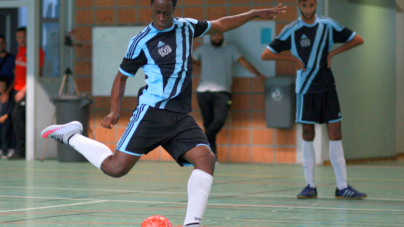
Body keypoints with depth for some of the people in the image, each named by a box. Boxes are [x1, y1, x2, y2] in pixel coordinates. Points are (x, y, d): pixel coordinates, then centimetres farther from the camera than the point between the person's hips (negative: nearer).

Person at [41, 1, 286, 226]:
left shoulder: (187, 27, 12)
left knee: (206, 159, -19)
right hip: (153, 111, -5)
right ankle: (72, 135, 10)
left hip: (181, 116, 5)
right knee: (115, 167, -12)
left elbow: (220, 25, 29)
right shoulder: (142, 42, -2)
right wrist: (114, 110, -4)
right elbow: (122, 76, 7)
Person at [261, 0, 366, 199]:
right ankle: (310, 185, 7)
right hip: (306, 88, -1)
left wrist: (332, 53, 0)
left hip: (328, 87, 2)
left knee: (335, 133, -3)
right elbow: (266, 55, -4)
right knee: (307, 135, 0)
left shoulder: (328, 25, 1)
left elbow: (357, 40, 9)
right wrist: (294, 58, -10)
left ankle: (342, 187, -2)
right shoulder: (292, 31, -4)